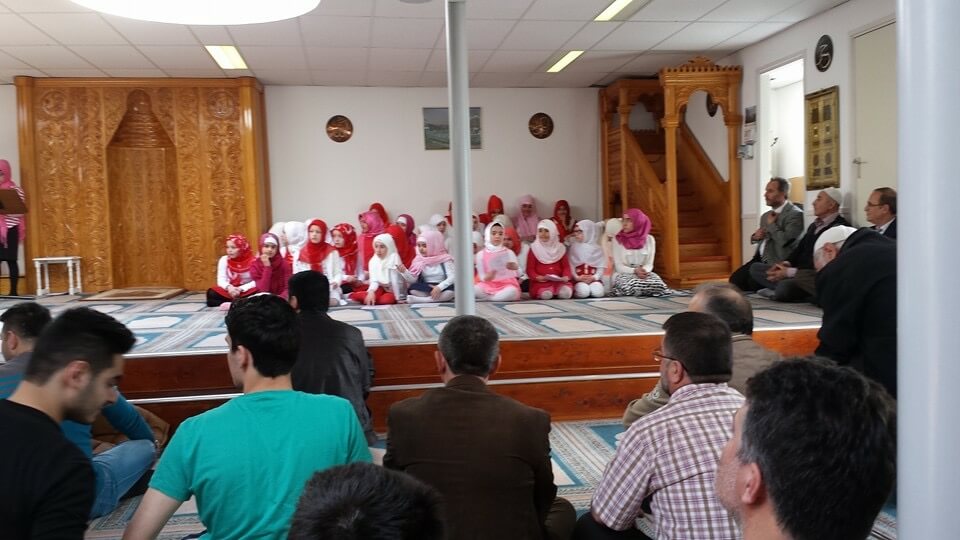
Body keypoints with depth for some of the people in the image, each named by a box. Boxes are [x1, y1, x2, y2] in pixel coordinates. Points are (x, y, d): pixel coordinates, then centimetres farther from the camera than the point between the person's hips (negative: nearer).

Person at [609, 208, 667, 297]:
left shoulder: (649, 239, 4)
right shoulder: (617, 239, -3)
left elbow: (649, 264, 3)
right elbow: (618, 266, -6)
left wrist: (644, 270, -21)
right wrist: (635, 271, -23)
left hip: (643, 272, 3)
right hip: (622, 274, -3)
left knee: (659, 286, -29)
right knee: (631, 285, -39)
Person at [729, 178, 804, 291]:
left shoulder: (795, 214, -9)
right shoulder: (766, 215, 17)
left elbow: (785, 241, -22)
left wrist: (771, 224, -8)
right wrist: (755, 237, 4)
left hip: (777, 262, -8)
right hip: (760, 258, 8)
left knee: (753, 282, -24)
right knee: (735, 278, -10)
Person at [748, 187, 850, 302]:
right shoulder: (815, 225, 19)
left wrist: (790, 272, -21)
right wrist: (786, 263, -5)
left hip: (814, 277, -10)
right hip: (799, 271, 10)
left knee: (785, 287, -38)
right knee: (755, 267, 3)